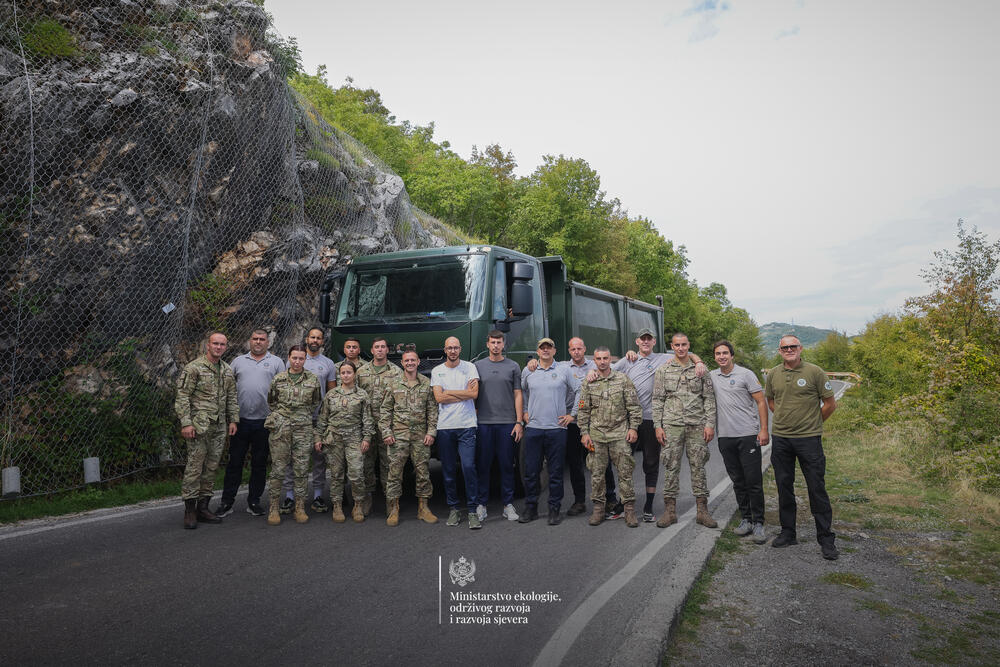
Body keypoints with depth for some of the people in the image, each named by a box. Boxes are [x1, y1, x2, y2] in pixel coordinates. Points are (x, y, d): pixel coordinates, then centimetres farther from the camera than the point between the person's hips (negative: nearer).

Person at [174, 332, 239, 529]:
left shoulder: (228, 370, 14)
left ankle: (203, 507, 18)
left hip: (220, 426, 6)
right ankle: (189, 510, 4)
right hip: (199, 425, -6)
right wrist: (186, 423, -15)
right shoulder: (194, 368, -6)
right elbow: (182, 396, -9)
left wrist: (233, 420, 12)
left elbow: (232, 398, 20)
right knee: (195, 466, -5)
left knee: (211, 467, 9)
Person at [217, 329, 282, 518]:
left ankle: (254, 502, 18)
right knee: (234, 462, 5)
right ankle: (226, 502, 14)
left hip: (264, 421, -1)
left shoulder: (276, 362, 7)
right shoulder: (238, 361, 11)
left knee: (259, 463, 7)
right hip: (241, 419, 1)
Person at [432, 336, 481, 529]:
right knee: (448, 470, 7)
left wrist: (448, 392, -5)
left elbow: (474, 394, -7)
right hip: (445, 426, 2)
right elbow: (439, 398, -3)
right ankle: (453, 509, 18)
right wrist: (463, 393, -6)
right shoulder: (437, 371, 9)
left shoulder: (470, 368, 5)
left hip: (467, 426, -2)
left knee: (468, 466, -9)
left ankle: (472, 510, -1)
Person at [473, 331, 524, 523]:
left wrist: (519, 422, -1)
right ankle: (481, 504, 13)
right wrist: (472, 420, 1)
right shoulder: (478, 366, 9)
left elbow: (517, 396, 6)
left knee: (507, 465, 5)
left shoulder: (513, 367, 8)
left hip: (507, 423, 0)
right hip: (483, 423, 0)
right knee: (483, 464, 4)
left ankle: (508, 504, 14)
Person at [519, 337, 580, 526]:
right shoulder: (528, 373, 10)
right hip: (533, 428, 2)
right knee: (531, 471, 3)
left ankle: (554, 510, 12)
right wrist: (523, 412, 14)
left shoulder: (564, 371, 5)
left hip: (557, 429, -1)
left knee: (556, 473, 2)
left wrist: (572, 414, 5)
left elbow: (579, 391, 8)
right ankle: (530, 508, 15)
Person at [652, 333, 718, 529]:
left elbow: (709, 398, 6)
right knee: (671, 467, 2)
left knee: (698, 467, 4)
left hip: (697, 424, 1)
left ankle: (702, 511, 12)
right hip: (672, 425, 0)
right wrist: (658, 426, -2)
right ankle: (670, 510, 9)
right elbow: (657, 400, 5)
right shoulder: (663, 370, 6)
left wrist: (710, 424, -2)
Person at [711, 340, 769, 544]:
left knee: (754, 481, -3)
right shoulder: (712, 376, 10)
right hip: (725, 437, 4)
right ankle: (745, 519, 19)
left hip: (748, 435, -4)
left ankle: (758, 523, 4)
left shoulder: (746, 374, -2)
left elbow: (760, 402, -3)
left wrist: (764, 430, -10)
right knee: (738, 481, 10)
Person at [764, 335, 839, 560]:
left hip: (809, 439, -4)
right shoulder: (773, 374, 7)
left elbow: (830, 404, 0)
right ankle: (787, 533, 23)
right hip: (780, 439, 4)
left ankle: (826, 539, 10)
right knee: (784, 486, 10)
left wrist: (813, 423, 5)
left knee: (817, 488, 0)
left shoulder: (814, 372, -5)